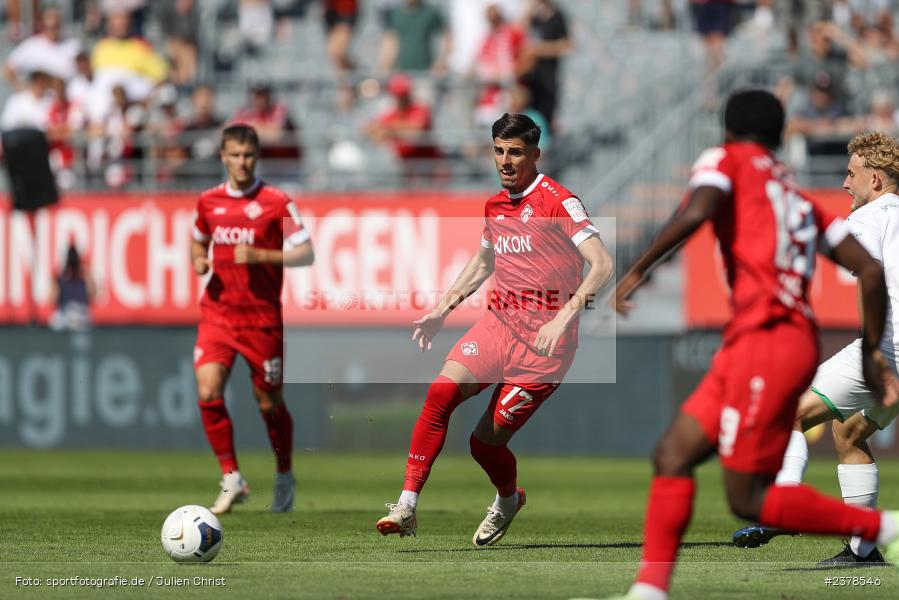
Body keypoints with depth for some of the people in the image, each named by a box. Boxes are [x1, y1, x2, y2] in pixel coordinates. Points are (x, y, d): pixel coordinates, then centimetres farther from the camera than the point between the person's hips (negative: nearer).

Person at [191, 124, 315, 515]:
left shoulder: (277, 203, -6)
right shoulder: (209, 202, 7)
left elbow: (306, 254, -8)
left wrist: (260, 256, -22)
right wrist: (199, 260, 1)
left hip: (261, 317, -3)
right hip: (217, 314, 3)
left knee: (269, 402, 7)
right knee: (208, 393, -15)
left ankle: (285, 478, 30)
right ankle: (231, 479, -3)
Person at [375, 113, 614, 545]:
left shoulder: (558, 202, -9)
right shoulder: (494, 207, 13)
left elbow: (602, 265, -18)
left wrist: (564, 318, -29)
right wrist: (441, 310, 25)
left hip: (544, 340, -6)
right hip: (497, 324, 6)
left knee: (485, 440, -8)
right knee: (441, 391, -21)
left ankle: (508, 500, 28)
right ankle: (407, 507, -20)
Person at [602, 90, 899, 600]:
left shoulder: (727, 159, 6)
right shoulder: (801, 199, 24)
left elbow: (696, 213, -17)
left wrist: (638, 271, -9)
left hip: (764, 342, -8)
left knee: (748, 497, -6)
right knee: (672, 457, 8)